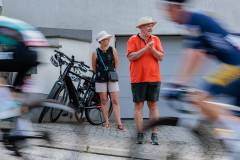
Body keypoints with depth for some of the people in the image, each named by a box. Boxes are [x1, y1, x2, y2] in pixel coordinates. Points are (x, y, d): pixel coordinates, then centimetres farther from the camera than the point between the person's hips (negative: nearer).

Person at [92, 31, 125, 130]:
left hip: (112, 78, 0)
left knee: (115, 101, -5)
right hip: (100, 80, 0)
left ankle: (119, 123, -9)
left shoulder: (112, 50, 0)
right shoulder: (96, 53, -3)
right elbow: (94, 67, 8)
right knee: (103, 101, 4)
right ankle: (106, 122, 11)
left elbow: (116, 63, 10)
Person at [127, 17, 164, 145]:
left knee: (153, 106, 2)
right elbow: (130, 57, -10)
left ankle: (154, 135, 5)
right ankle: (140, 134, 6)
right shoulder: (133, 40, 0)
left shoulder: (155, 39, 8)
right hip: (138, 79, -2)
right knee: (138, 106, 1)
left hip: (154, 78, 2)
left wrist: (152, 48, -15)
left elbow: (160, 57, 2)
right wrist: (145, 48, -15)